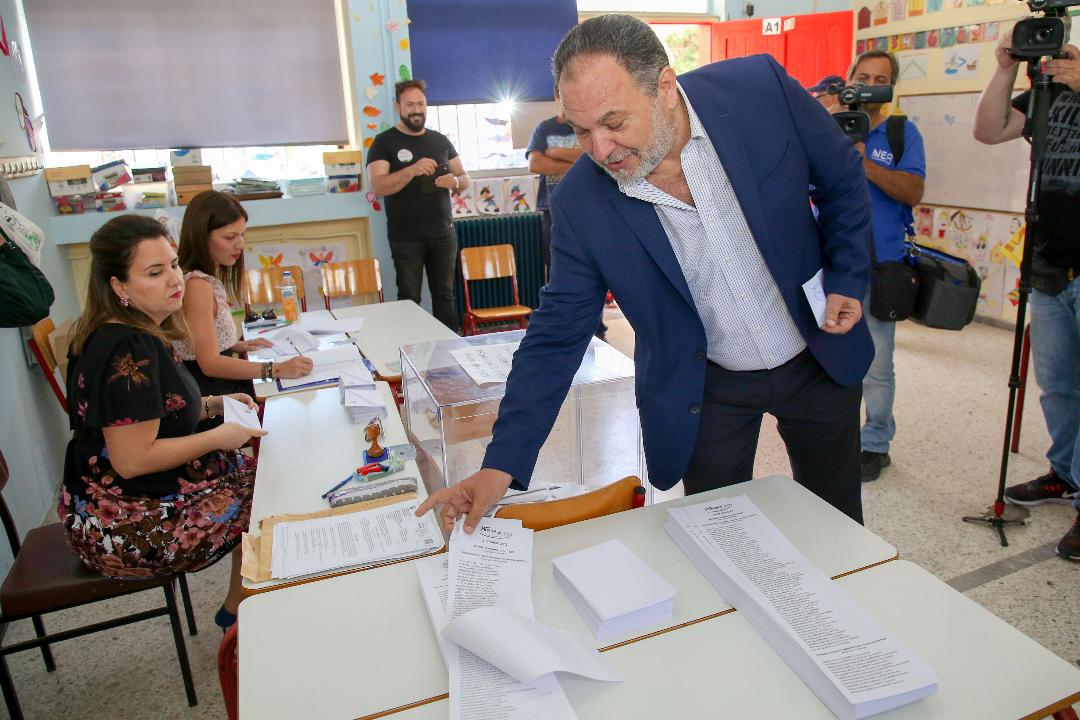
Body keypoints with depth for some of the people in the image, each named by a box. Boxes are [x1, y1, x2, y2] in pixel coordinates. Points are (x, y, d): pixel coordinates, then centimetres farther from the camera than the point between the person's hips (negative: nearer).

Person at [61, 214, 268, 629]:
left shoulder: (137, 332, 4)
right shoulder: (127, 351, -27)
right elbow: (132, 459, -28)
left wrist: (213, 405, 4)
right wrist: (218, 437, -17)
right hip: (122, 528, -9)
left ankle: (238, 611, 23)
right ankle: (237, 618, 19)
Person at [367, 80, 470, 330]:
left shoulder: (440, 140, 11)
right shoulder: (385, 142, -2)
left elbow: (465, 178, 15)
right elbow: (378, 186, -14)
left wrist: (455, 181, -10)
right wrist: (412, 170, -29)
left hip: (443, 234, 4)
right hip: (406, 238, -3)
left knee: (444, 296, 8)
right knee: (409, 300, 2)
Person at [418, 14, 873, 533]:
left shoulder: (760, 88, -20)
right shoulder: (579, 205, -21)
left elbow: (843, 179, -3)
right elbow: (557, 335, -15)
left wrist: (846, 281, -10)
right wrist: (501, 465, -20)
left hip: (820, 359, 2)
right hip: (707, 389, -1)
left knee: (838, 524, 21)